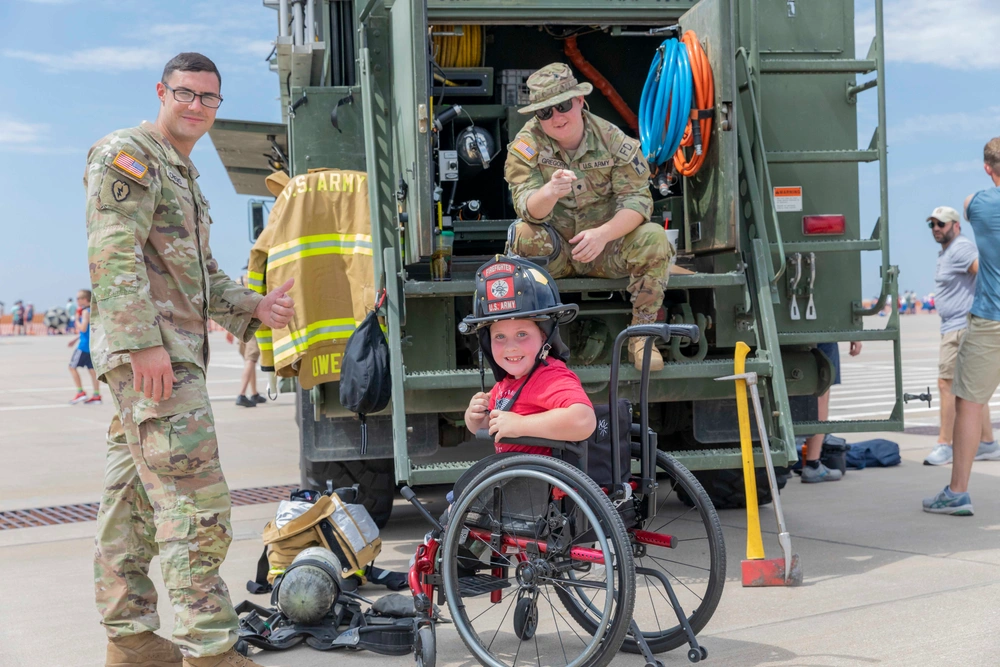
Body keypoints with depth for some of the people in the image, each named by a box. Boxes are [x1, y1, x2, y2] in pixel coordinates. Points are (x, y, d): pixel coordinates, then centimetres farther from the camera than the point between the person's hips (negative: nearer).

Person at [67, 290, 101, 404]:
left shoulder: (86, 312, -13)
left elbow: (83, 328, -23)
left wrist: (77, 319, -8)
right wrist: (76, 339, 25)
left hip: (84, 345, -9)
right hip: (92, 345, 9)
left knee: (72, 367, -1)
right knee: (91, 369, 8)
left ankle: (80, 392, -3)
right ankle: (96, 396, 7)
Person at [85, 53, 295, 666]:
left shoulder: (186, 174, 25)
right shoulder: (129, 154, -5)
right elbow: (113, 254, -17)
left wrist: (253, 308, 12)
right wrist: (144, 342, -25)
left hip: (175, 352, 10)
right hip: (149, 351, -10)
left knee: (134, 499, 12)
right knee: (197, 504, -12)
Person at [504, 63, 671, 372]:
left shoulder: (612, 139, -8)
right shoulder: (526, 145, -10)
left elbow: (637, 199, -13)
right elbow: (528, 210, -22)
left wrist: (603, 234, -33)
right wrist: (550, 192, -47)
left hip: (606, 250, 1)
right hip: (553, 254, -1)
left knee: (653, 239, -26)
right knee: (524, 235, -33)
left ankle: (640, 335, -10)